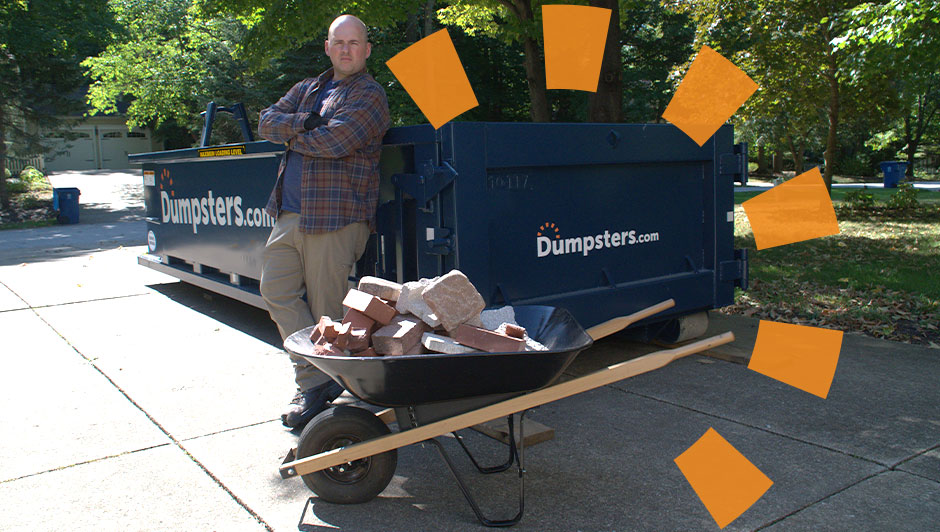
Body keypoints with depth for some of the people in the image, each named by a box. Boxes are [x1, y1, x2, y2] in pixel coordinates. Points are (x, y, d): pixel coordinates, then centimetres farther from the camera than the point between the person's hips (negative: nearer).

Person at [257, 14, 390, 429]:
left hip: (336, 216, -7)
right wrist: (303, 124, -10)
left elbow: (335, 141, -17)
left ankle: (319, 383, 12)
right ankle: (315, 380, 7)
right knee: (276, 290, 1)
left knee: (325, 308, -3)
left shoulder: (369, 96, -2)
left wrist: (290, 135, 0)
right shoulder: (306, 90, 22)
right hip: (290, 213, 8)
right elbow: (266, 122, 9)